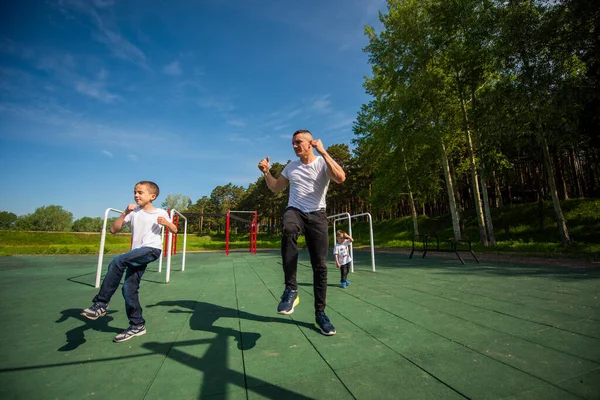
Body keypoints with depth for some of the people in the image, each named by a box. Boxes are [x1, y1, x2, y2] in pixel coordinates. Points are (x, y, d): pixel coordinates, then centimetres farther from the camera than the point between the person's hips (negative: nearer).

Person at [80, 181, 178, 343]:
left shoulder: (160, 213, 1)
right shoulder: (133, 212, 8)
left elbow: (174, 230, 10)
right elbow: (113, 230, 3)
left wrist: (166, 223, -11)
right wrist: (125, 213, -8)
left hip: (152, 250, -5)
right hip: (137, 253, 5)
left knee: (117, 262, -27)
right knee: (129, 288, 2)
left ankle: (101, 303, -11)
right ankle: (137, 325, 19)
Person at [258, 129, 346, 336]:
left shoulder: (324, 162, -1)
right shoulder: (291, 166, 14)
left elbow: (340, 178, -22)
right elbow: (275, 188, 24)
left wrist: (323, 152, -20)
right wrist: (266, 172, 7)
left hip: (317, 215, -1)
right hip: (294, 211, 2)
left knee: (320, 265, -1)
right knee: (288, 230, -37)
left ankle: (320, 314, 16)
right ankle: (291, 289, -28)